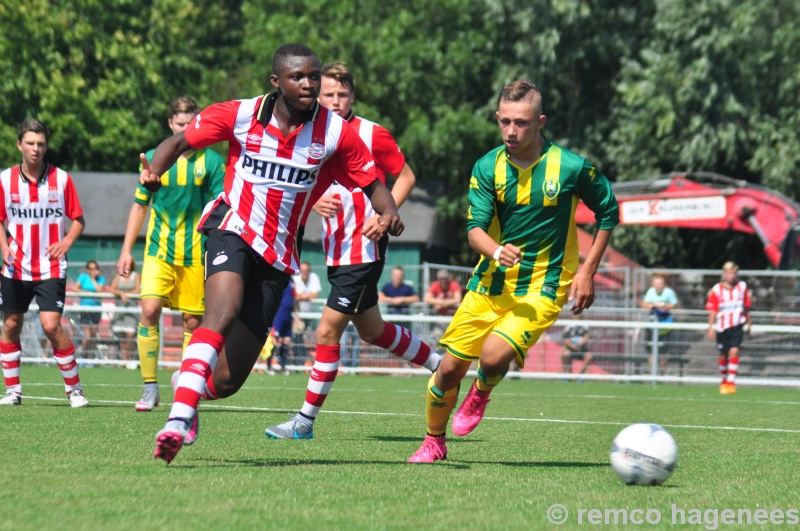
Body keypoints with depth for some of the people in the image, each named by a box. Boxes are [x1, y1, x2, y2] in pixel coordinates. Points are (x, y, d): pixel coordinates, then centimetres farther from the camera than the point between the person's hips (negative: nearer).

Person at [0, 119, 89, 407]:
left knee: (51, 325, -13)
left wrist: (66, 242, -13)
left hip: (51, 268, -3)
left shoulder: (61, 179, -3)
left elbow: (78, 219, 5)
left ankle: (74, 388, -1)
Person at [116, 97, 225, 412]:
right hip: (159, 249, 1)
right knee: (149, 310, -16)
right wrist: (126, 251, 10)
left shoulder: (212, 162, 2)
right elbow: (139, 206, 14)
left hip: (196, 253, -1)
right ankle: (150, 388, -9)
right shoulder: (153, 158, 7)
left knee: (192, 321, 1)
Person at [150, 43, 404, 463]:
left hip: (276, 256, 2)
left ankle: (189, 388, 37)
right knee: (223, 313, -35)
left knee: (227, 381, 1)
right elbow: (180, 141, 3)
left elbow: (373, 185, 2)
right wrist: (153, 171, -18)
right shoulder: (239, 115, -6)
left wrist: (389, 215, -21)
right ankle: (178, 420, -39)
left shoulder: (336, 133, -4)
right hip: (233, 229, -2)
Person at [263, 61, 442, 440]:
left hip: (364, 249, -7)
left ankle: (305, 420, 0)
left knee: (327, 332, -8)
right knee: (373, 331, 17)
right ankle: (441, 364, 37)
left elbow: (406, 176, -2)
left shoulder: (372, 135, -9)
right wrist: (316, 202, -11)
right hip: (336, 249, 7)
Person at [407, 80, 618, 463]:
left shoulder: (569, 167, -11)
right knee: (449, 368, 2)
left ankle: (480, 395, 11)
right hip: (490, 284, 3)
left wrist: (587, 272, -2)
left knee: (493, 357, -26)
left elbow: (608, 212, 4)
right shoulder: (487, 167, -3)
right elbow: (475, 228, -10)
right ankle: (433, 442, 28)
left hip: (542, 287, -3)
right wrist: (497, 252, -33)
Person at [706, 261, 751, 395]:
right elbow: (712, 310, 1)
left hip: (737, 325, -1)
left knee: (734, 351, -17)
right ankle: (724, 381, 30)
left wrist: (749, 323, 17)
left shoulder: (742, 287, 2)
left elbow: (746, 307, 12)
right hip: (722, 327, 1)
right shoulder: (717, 290, -2)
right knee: (723, 356, 9)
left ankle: (731, 383, -17)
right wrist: (711, 327, -5)